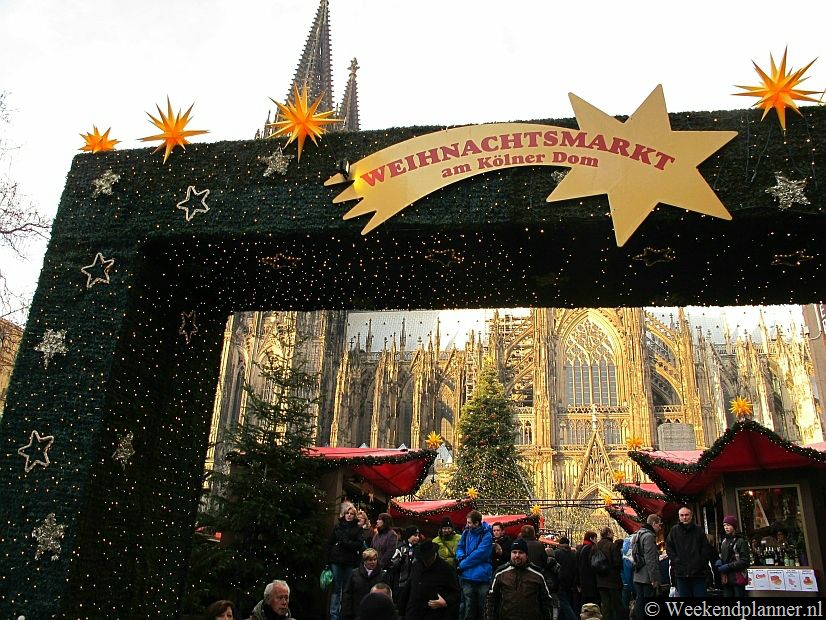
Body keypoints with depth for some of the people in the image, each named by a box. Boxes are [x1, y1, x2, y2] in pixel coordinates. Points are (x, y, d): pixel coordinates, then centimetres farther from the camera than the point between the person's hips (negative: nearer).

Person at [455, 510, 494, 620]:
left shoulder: (486, 535, -10)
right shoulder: (466, 532, 7)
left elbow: (479, 554, -17)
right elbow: (460, 547, 16)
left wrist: (462, 565, -12)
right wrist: (461, 556, -7)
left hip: (482, 577, -4)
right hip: (467, 576, 4)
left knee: (481, 607, 8)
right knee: (469, 607, 5)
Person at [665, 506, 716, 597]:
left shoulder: (699, 531, 4)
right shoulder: (674, 531, 6)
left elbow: (707, 550, 3)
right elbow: (669, 549, 6)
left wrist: (700, 562, -6)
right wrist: (676, 561, -5)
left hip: (699, 573, -1)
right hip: (681, 573, 1)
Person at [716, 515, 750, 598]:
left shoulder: (740, 541, -8)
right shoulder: (724, 541, 14)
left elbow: (745, 561, -11)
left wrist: (728, 567, -15)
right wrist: (719, 561, 4)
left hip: (738, 578, -7)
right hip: (726, 578, 7)